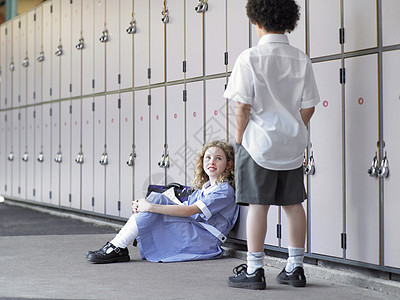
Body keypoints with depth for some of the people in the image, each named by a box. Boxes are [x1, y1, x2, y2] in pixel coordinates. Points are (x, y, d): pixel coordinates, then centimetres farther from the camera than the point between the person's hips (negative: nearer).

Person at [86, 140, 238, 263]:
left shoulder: (225, 191, -8)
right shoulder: (204, 187, 21)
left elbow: (188, 210, -19)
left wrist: (151, 207, -23)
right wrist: (145, 205, -3)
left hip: (206, 241, -8)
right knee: (155, 198, -6)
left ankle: (118, 248, -19)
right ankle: (116, 245, -15)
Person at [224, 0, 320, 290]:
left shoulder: (250, 57, -10)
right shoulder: (301, 59, 3)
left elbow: (243, 106, -12)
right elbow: (308, 107, 4)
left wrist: (240, 140, -1)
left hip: (259, 143, -4)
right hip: (292, 145, 5)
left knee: (258, 204, 0)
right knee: (293, 203, 11)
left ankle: (254, 270, 4)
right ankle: (295, 268, 18)